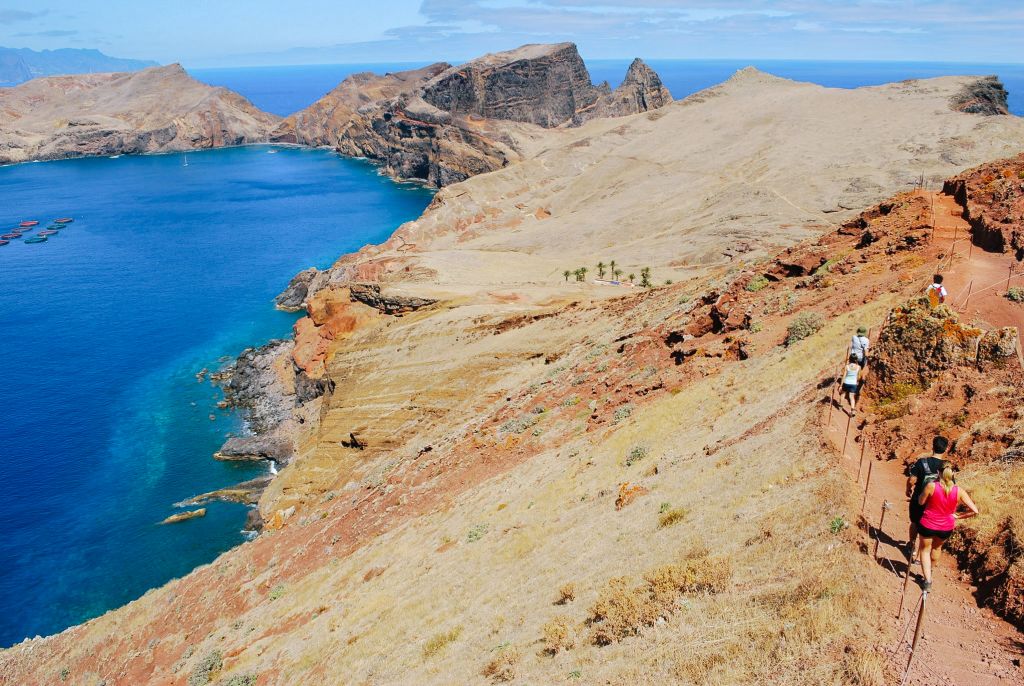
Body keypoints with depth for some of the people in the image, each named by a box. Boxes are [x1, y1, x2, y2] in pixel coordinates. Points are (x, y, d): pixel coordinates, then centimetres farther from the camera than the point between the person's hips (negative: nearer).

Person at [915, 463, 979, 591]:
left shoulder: (931, 486, -22)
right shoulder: (959, 491, -15)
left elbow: (921, 502, -7)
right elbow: (975, 511, -14)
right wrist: (958, 516, -2)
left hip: (927, 524, -3)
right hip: (946, 528, 3)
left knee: (925, 549, 21)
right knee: (937, 547, 32)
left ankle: (927, 580, 12)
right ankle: (930, 571, 54)